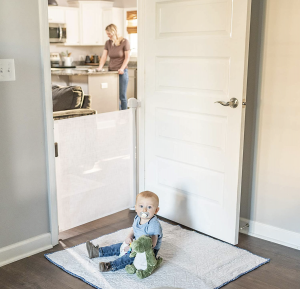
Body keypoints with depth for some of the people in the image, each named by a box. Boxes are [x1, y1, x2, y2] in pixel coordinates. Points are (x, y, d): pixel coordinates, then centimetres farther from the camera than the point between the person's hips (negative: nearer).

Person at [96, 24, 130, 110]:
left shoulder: (124, 42, -5)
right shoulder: (108, 43, 8)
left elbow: (127, 57, -5)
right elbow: (104, 56, 6)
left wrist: (122, 68, -17)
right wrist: (100, 67, -9)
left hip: (122, 72, -4)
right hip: (111, 71, 5)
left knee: (122, 96, -3)